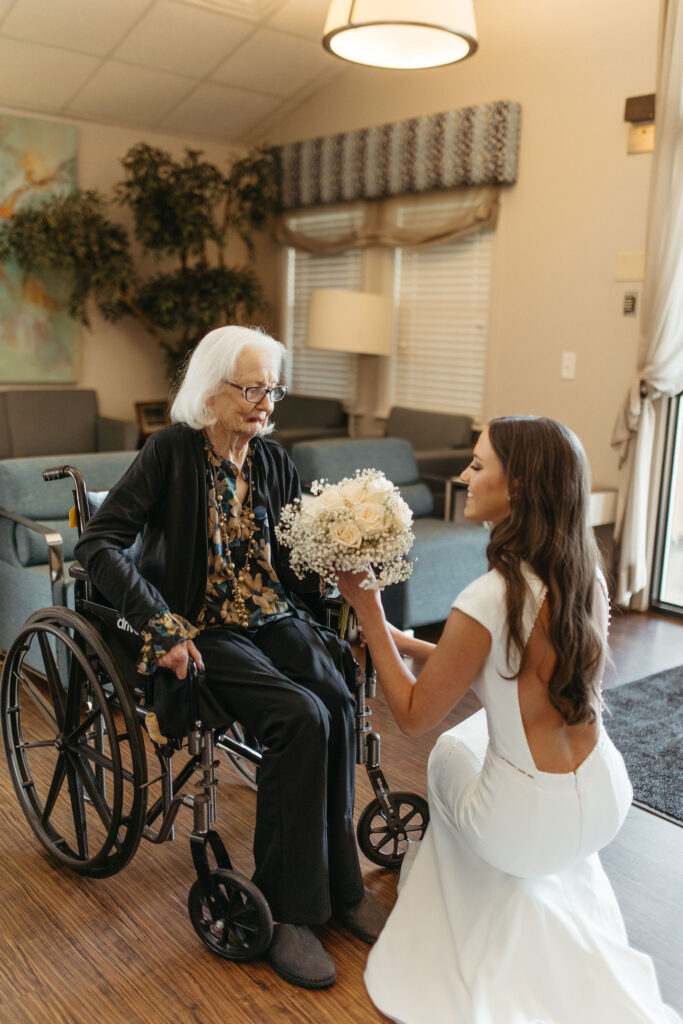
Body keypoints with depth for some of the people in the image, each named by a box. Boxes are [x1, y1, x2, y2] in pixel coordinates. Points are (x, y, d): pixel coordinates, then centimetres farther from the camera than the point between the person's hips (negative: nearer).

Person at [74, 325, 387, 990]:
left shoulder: (272, 460, 9)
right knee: (303, 716, -28)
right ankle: (285, 906, -12)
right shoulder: (172, 450, -7)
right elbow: (98, 544, -13)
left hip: (276, 617, 5)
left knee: (337, 702, -24)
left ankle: (337, 884, -5)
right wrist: (164, 627, -21)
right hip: (204, 632, -5)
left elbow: (297, 551, 17)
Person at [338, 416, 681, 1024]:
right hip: (608, 800, 6)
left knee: (449, 753, 26)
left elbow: (414, 717, -15)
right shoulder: (587, 576, -6)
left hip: (533, 826, -5)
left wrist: (368, 609, -11)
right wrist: (400, 640, 10)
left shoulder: (488, 602, -28)